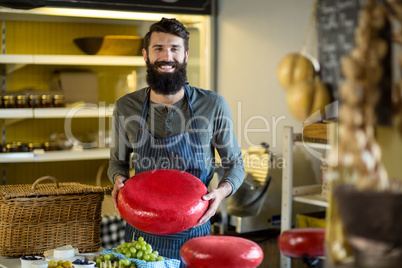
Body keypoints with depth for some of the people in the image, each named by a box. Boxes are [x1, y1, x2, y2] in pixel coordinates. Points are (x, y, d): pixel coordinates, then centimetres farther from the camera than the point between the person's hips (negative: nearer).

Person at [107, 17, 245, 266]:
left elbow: (235, 163, 3)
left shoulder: (213, 105, -8)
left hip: (193, 234, -1)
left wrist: (222, 190, -16)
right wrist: (119, 179, -9)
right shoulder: (126, 107, -3)